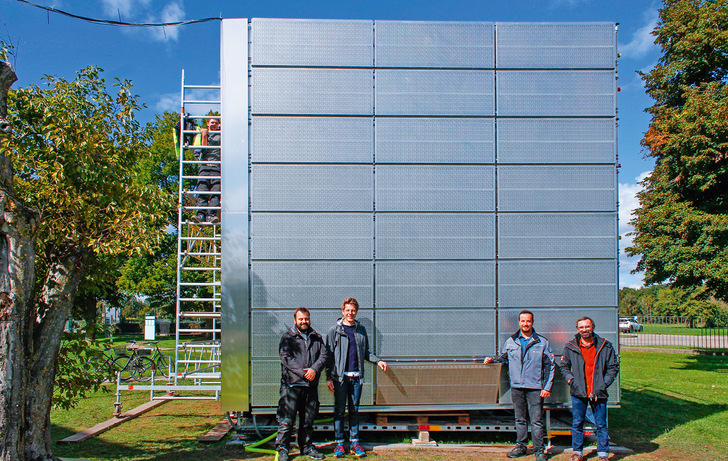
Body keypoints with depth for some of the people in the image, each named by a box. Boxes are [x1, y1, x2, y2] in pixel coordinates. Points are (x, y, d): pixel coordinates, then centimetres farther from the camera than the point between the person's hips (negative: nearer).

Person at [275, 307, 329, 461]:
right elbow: (286, 357, -8)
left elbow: (324, 355, 6)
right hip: (291, 384, -4)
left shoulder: (317, 338, 16)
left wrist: (314, 369, -13)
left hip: (311, 385, 4)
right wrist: (303, 373, -16)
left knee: (308, 419, 12)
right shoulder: (288, 337, 4)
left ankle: (306, 446, 25)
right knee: (287, 419, -5)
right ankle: (282, 449, 5)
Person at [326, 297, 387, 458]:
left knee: (354, 410, 8)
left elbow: (366, 352, 16)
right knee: (339, 410, 2)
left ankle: (354, 442, 14)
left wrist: (377, 361, -1)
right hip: (340, 376, -3)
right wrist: (329, 378, -5)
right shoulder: (335, 330, 1)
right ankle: (339, 443, 10)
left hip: (357, 376, 3)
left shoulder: (361, 330, 11)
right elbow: (329, 355, 0)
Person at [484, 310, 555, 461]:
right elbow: (504, 357, 21)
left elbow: (550, 365, 3)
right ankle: (521, 447, 22)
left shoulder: (542, 342, 1)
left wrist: (547, 387, -3)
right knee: (520, 419, 12)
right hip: (516, 387, 3)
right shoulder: (510, 342, 7)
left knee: (536, 420, -2)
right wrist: (492, 360, 2)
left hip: (535, 388, -3)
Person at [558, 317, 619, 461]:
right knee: (577, 424, 8)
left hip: (598, 393, -1)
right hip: (578, 392, 1)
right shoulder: (570, 347, 3)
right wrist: (571, 380, -1)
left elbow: (613, 367, 5)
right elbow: (563, 365, 15)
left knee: (601, 425, 6)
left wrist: (603, 385, -3)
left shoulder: (605, 346, 0)